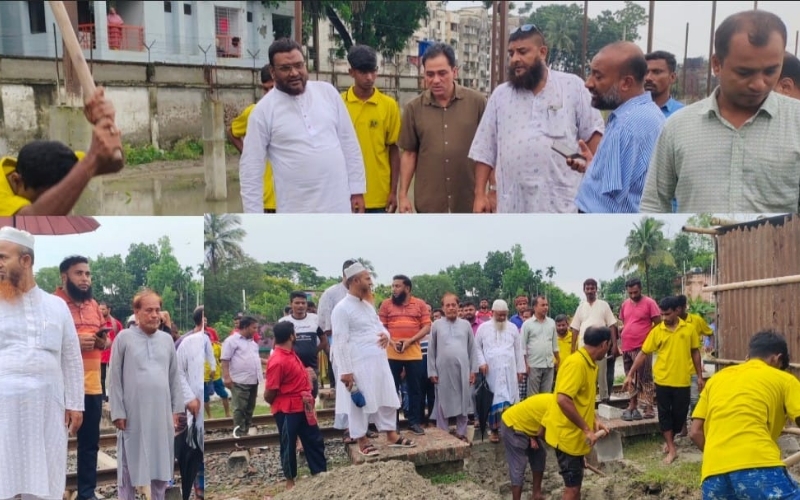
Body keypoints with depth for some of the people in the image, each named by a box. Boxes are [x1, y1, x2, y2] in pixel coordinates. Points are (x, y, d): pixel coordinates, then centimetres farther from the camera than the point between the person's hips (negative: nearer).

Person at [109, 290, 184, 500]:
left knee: (162, 462, 11)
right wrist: (118, 412, -7)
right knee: (129, 464, 6)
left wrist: (177, 408, 6)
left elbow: (175, 377, 10)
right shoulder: (124, 338, -2)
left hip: (162, 413, 3)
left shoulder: (167, 339, 8)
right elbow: (115, 378, -2)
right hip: (133, 413, -3)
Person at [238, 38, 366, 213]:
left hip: (338, 205, 3)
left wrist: (357, 189, 6)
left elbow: (349, 143, 9)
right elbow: (251, 169, -4)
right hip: (296, 212, -3)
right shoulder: (263, 110, -5)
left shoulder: (328, 92, 3)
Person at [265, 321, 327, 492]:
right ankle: (290, 481, 23)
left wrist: (306, 373, 6)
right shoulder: (277, 361, -23)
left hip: (302, 407, 9)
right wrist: (281, 404, -2)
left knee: (315, 440, 14)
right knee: (289, 445, 8)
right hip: (287, 410, -9)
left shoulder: (291, 353, 6)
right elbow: (269, 393, -20)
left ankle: (320, 474, 26)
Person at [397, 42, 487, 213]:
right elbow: (409, 153, 6)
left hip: (470, 201, -1)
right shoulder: (414, 108, 0)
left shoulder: (477, 102, -4)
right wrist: (403, 193, 3)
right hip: (429, 202, 1)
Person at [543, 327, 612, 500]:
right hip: (568, 435, -10)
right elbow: (563, 400, -31)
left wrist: (593, 422, 7)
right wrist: (586, 429, -25)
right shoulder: (576, 363, -22)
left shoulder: (589, 363, 8)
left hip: (576, 434, 10)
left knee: (575, 484, 18)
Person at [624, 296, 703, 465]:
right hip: (662, 380, -1)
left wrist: (699, 376, 8)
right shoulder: (657, 331, -4)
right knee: (664, 414, 4)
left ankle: (669, 441, 32)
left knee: (680, 414, 7)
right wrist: (630, 375, -5)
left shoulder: (688, 329, -1)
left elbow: (695, 352, 9)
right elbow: (643, 354, -2)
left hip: (682, 381, 1)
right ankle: (672, 449, 14)